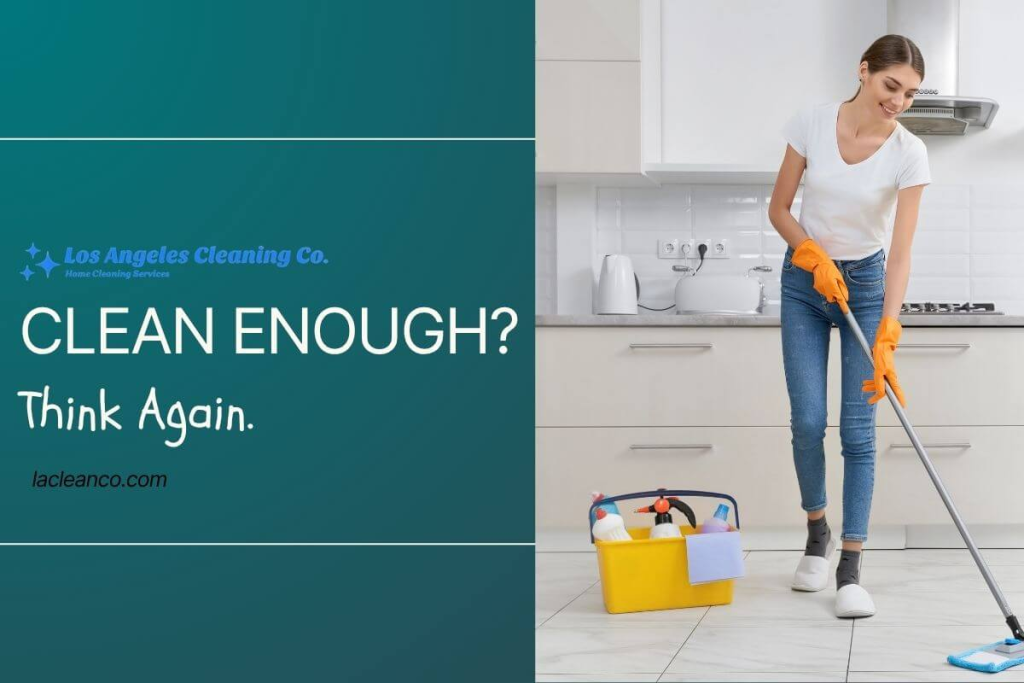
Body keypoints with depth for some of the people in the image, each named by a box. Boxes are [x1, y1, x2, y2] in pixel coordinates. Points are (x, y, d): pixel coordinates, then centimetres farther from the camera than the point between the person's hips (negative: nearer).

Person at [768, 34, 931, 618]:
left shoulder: (910, 153, -17)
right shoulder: (812, 124, -13)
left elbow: (901, 252, -21)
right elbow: (779, 209, -4)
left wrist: (887, 340, -29)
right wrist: (816, 259, -20)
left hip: (866, 283, -1)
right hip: (805, 281, 1)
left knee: (858, 428, -7)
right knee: (808, 421, -5)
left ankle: (851, 569, -1)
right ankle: (818, 535, 21)